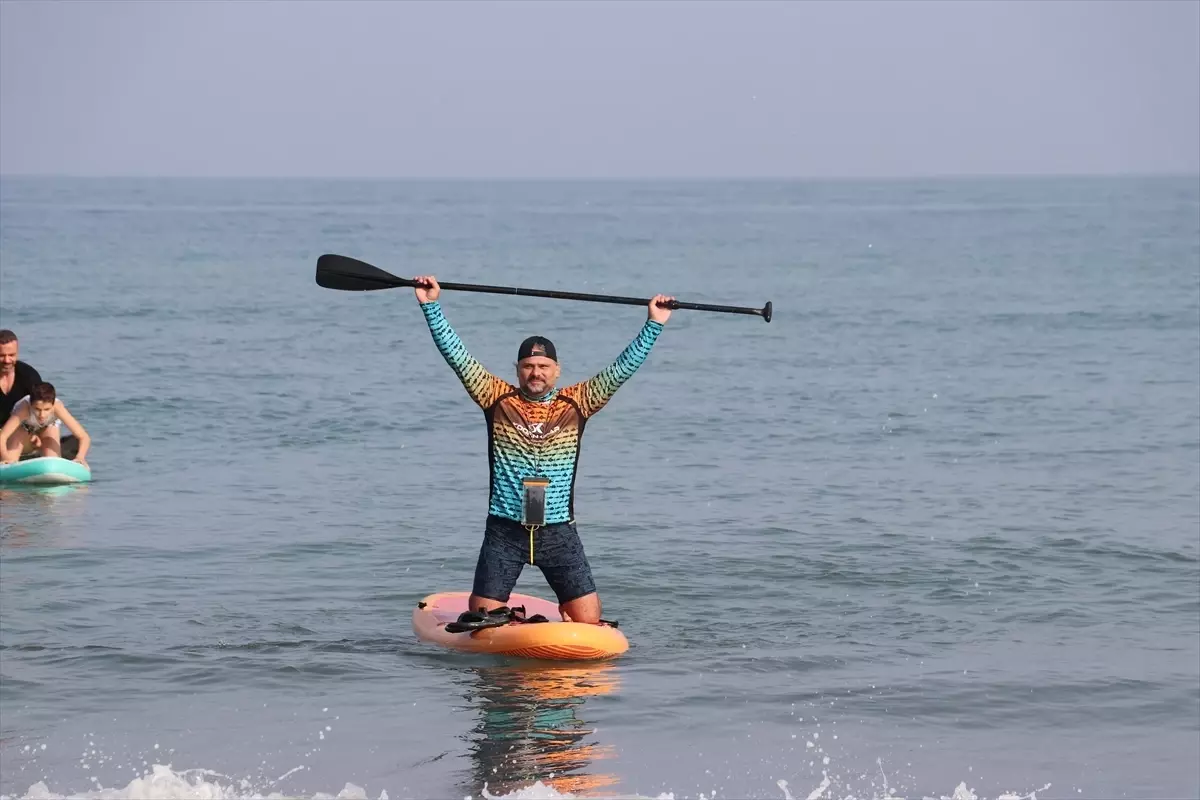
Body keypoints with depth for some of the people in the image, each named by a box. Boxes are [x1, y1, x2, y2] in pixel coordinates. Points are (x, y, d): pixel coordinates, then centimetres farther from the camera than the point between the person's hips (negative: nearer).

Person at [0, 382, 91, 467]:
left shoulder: (57, 407, -42)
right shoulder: (24, 409, -45)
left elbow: (84, 437, -42)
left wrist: (80, 457, -61)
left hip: (48, 427, 1)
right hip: (23, 428, -1)